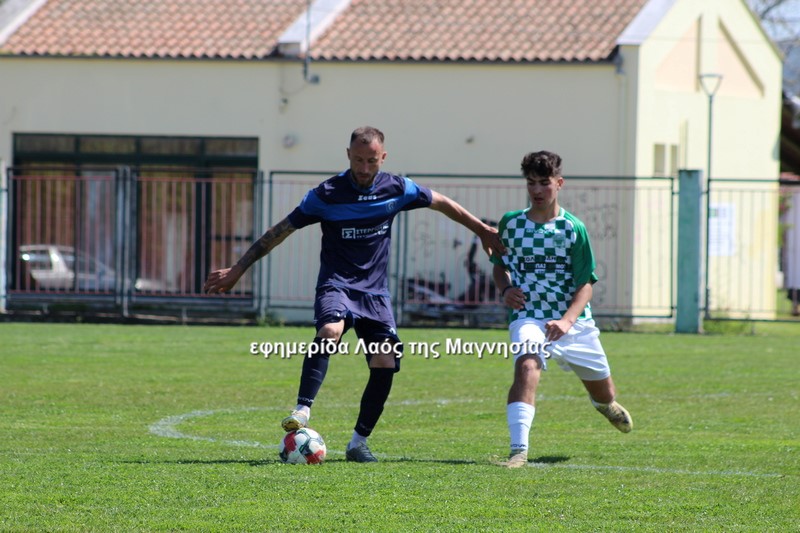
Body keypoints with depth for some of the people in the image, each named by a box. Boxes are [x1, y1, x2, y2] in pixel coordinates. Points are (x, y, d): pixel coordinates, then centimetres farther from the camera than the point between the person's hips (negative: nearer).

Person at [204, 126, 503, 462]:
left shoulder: (397, 189, -1)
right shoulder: (326, 195, -9)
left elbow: (443, 204, 16)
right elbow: (281, 230, -4)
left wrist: (483, 231, 20)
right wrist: (237, 271, -5)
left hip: (375, 292, 4)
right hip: (336, 283, -4)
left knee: (385, 365, -10)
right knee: (330, 330, -36)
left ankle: (359, 442, 5)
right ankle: (302, 412, -41)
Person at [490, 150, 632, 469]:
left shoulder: (573, 229, -6)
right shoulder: (511, 222, 2)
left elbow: (586, 284, -7)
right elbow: (499, 263, 19)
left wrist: (566, 321, -24)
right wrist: (505, 289, -4)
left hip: (573, 321, 1)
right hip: (528, 318, -1)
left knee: (602, 391, 16)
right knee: (527, 367, -32)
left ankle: (608, 405, 57)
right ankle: (518, 451, -40)